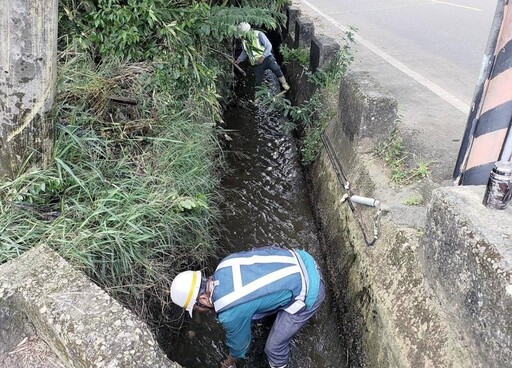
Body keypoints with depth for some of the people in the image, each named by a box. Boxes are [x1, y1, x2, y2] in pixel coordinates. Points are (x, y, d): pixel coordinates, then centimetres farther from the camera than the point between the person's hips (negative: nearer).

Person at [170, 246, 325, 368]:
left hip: (308, 293, -7)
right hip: (302, 260, 7)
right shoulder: (225, 264, -2)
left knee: (274, 346, 10)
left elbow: (239, 340, 1)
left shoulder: (230, 313, -20)